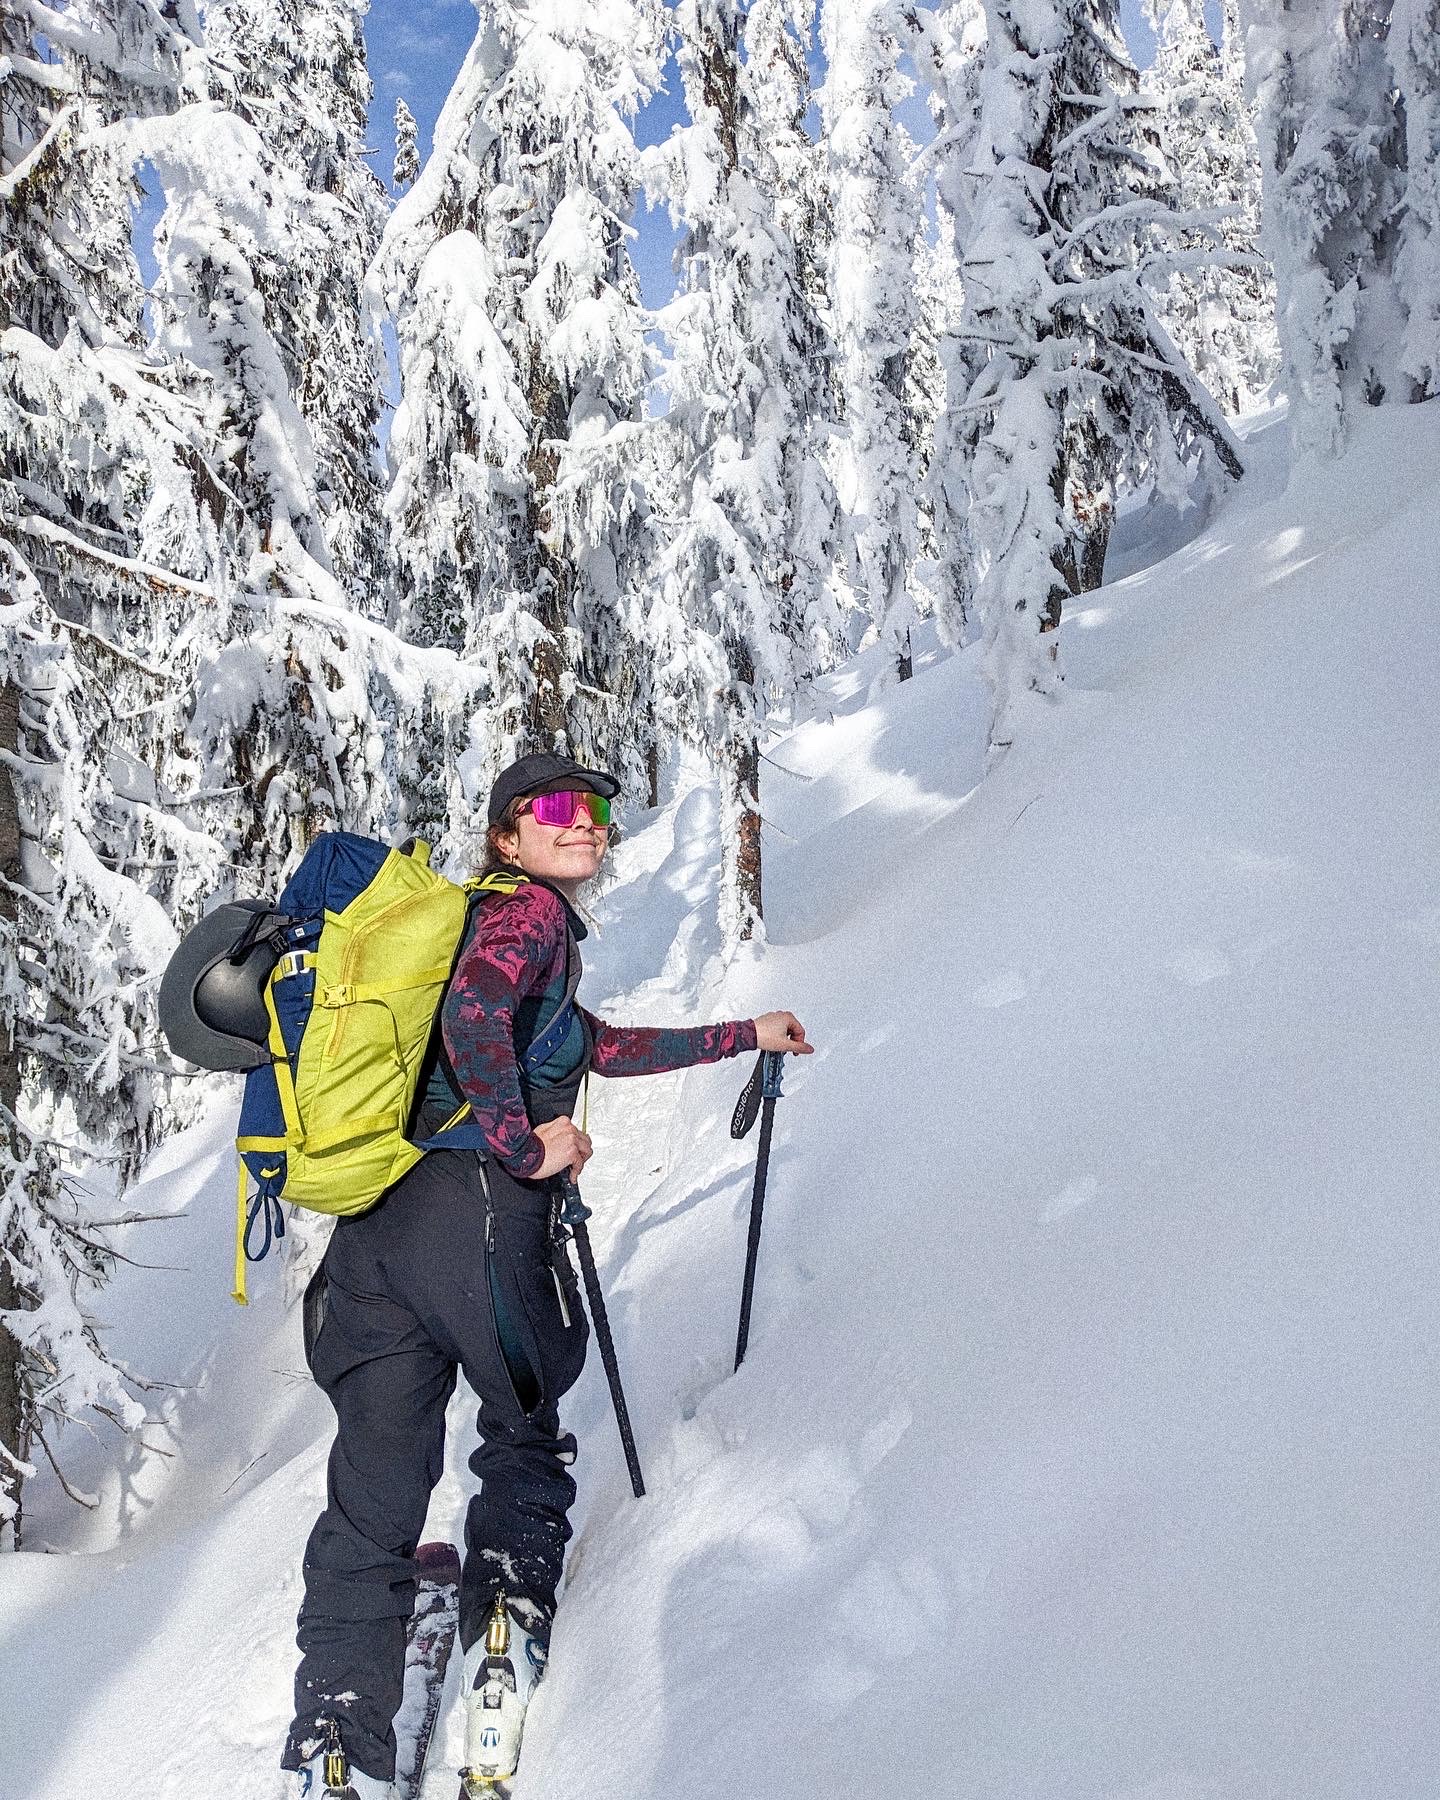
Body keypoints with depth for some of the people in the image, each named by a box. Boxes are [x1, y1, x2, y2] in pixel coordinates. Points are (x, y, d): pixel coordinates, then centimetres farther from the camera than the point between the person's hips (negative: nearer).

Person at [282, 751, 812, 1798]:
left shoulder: (486, 916, 29)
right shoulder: (532, 909, 1)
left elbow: (598, 1047, 37)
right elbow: (472, 1013, -21)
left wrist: (744, 1036, 43)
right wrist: (525, 1143, -12)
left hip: (375, 1227, 7)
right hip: (482, 1216, -7)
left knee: (373, 1503, 5)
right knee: (527, 1440, 20)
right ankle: (505, 1643, 18)